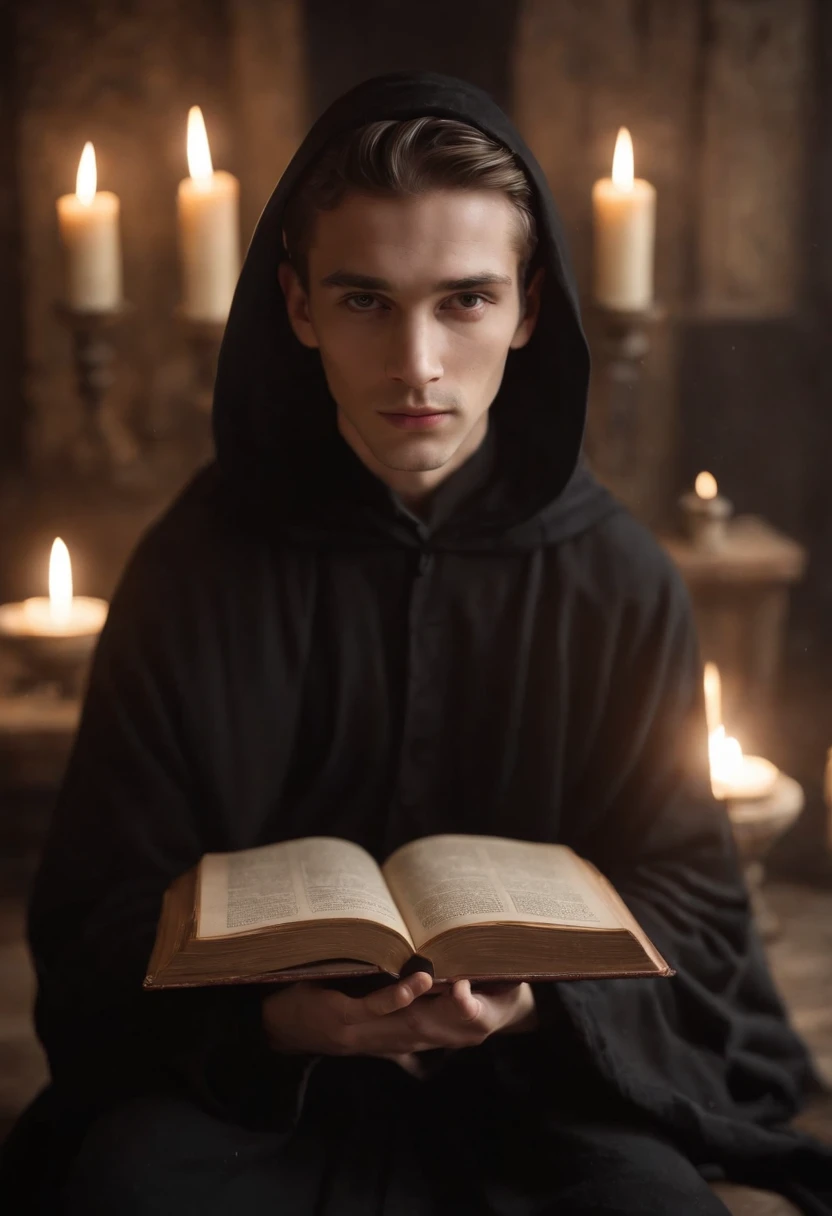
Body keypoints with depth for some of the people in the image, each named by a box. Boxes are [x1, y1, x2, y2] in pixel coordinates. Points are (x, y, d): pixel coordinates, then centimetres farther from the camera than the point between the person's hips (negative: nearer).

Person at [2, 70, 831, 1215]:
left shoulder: (621, 581, -2)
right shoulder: (194, 566, -4)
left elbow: (685, 899, 2)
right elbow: (104, 913, -2)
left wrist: (538, 992, -19)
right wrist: (268, 1011, -23)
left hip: (551, 1076, 1)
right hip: (250, 1077, 0)